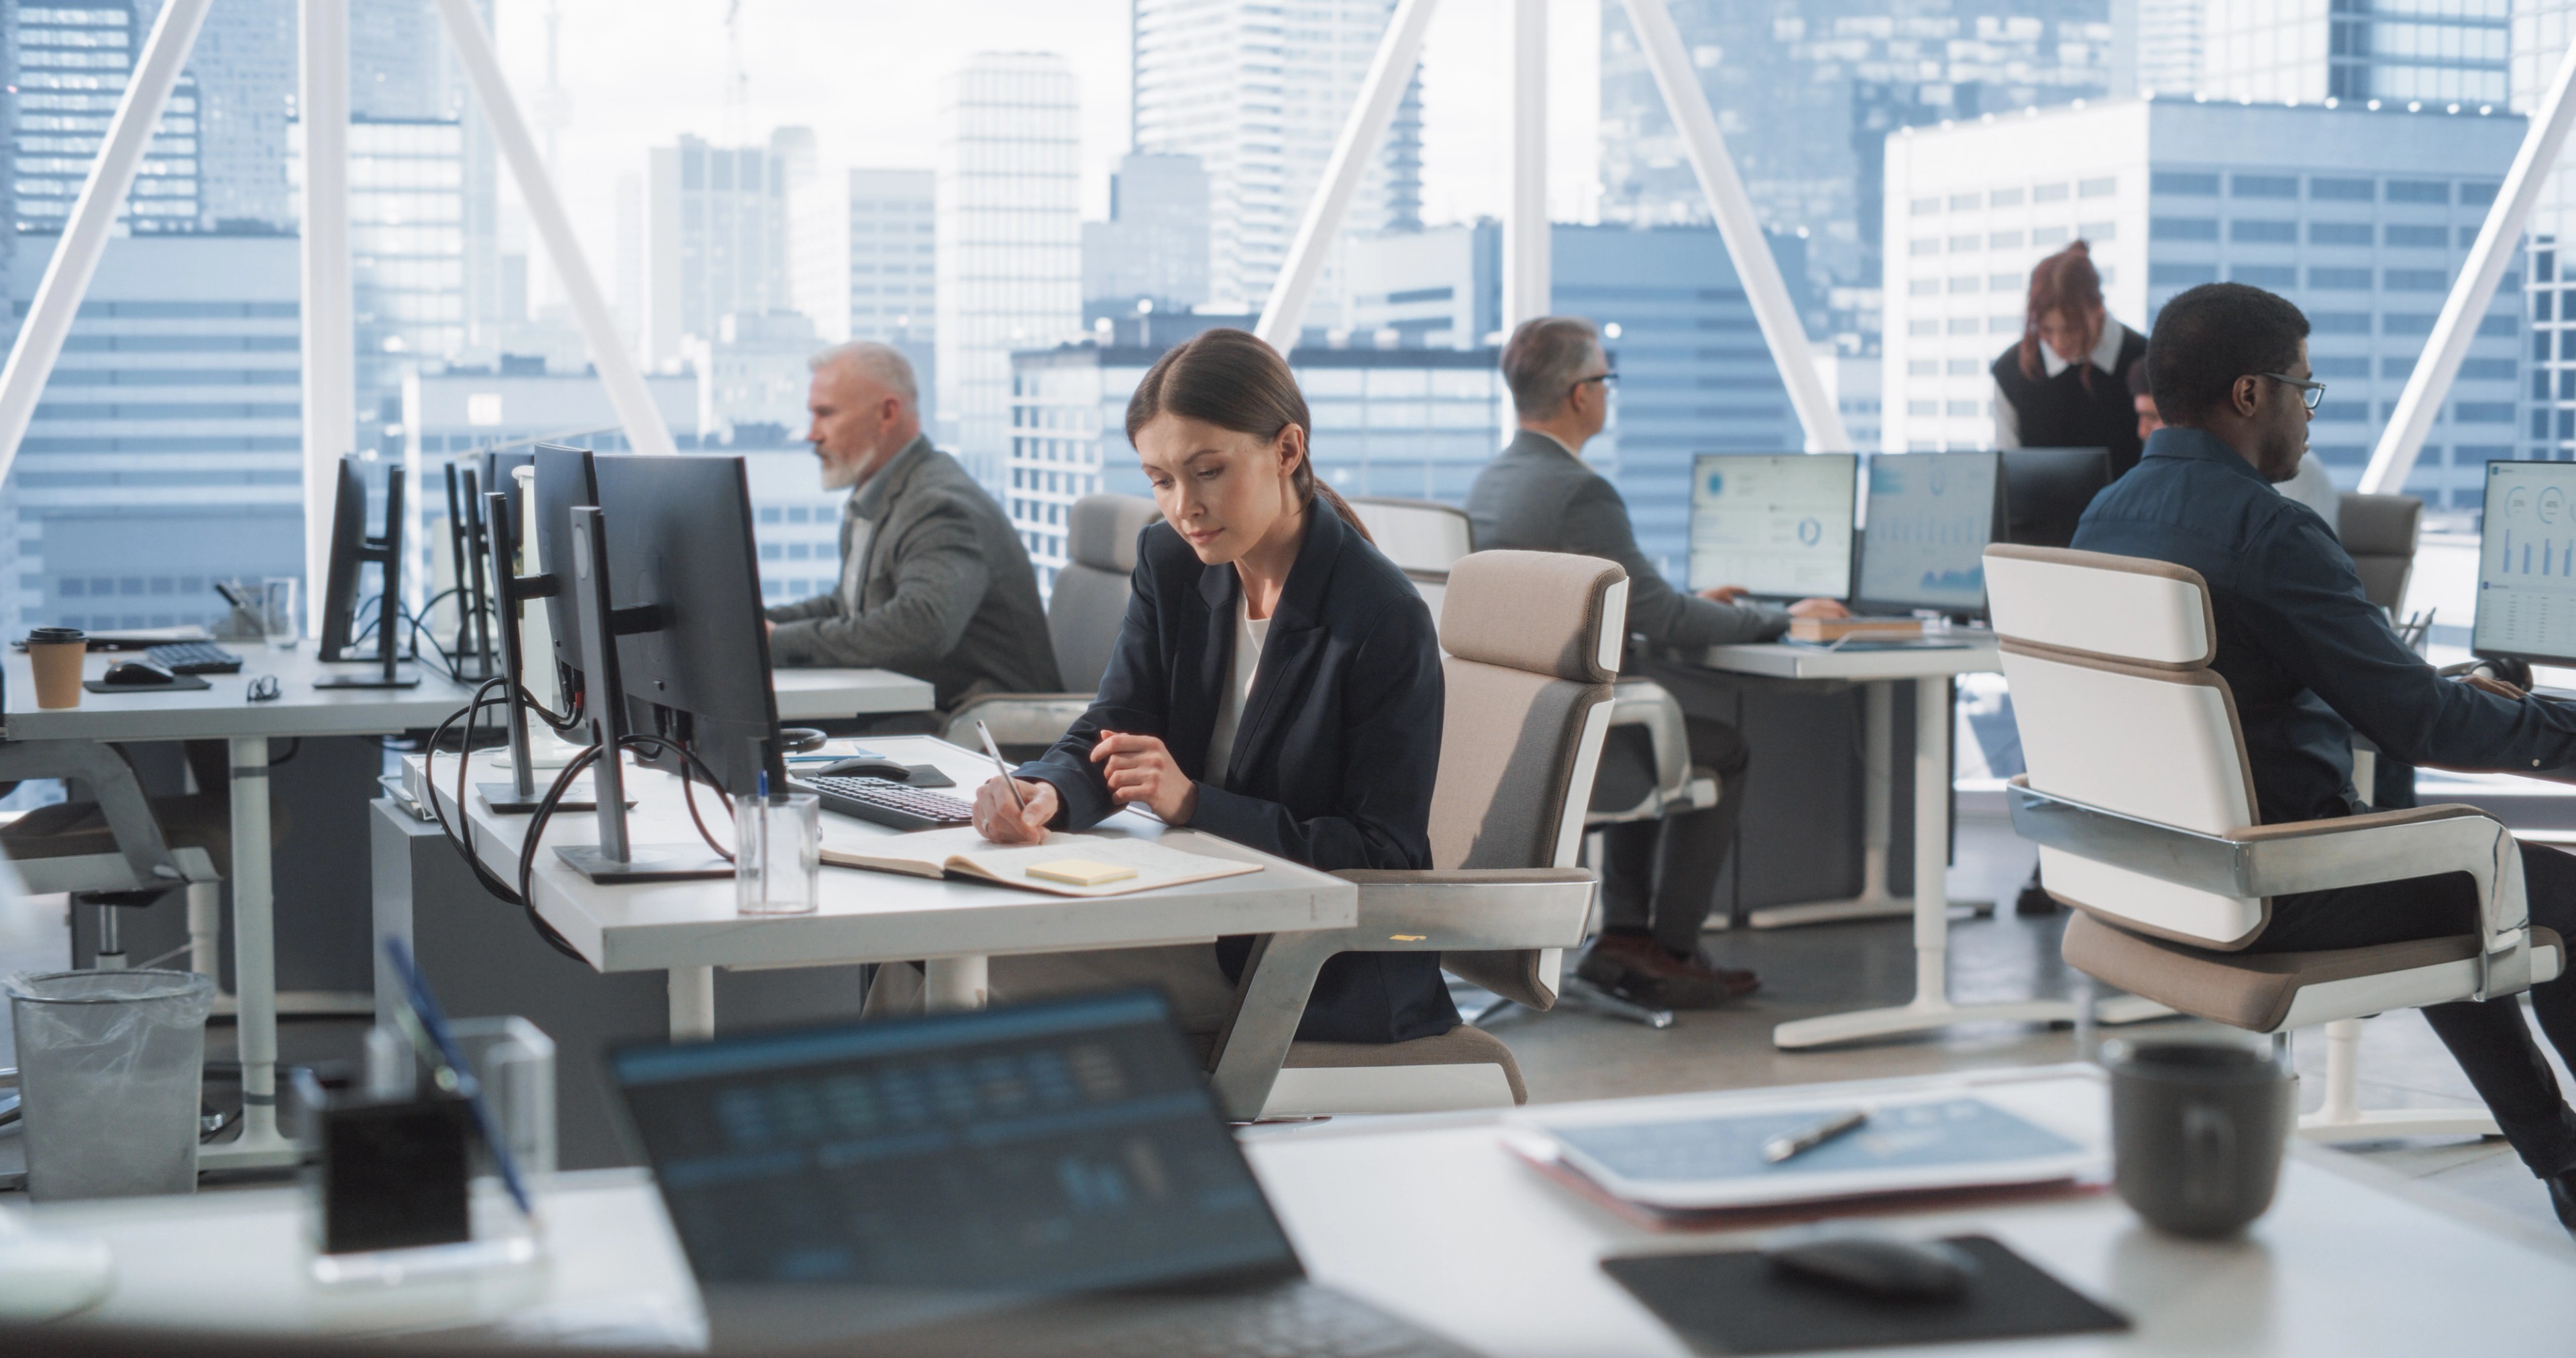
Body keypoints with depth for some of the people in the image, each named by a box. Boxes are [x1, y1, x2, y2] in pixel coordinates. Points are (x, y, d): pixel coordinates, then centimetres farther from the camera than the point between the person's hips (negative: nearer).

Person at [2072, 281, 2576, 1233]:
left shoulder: (2104, 516, 5)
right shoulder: (2268, 530, -23)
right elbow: (2417, 723, -20)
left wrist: (2455, 697, 21)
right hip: (2273, 895, -9)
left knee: (2442, 868, 30)